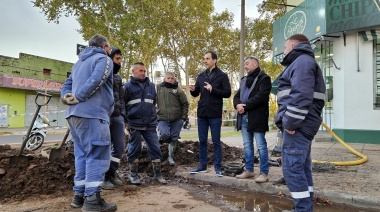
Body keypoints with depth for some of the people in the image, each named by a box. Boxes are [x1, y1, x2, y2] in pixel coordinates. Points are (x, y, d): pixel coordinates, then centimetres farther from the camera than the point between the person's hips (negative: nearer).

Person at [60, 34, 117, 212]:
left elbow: (67, 85, 23)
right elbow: (96, 80, -18)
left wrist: (67, 97, 4)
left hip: (74, 114, 9)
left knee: (83, 154, 13)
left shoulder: (79, 62, 27)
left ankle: (79, 195, 17)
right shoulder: (104, 59, 0)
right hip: (92, 114, -9)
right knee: (97, 155, -6)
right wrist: (78, 97, -11)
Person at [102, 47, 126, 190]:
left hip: (117, 116, 7)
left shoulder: (117, 77, 20)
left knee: (119, 147, 7)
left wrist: (123, 116, 13)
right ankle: (103, 177, 12)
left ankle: (111, 174, 22)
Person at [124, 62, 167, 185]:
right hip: (134, 125, -3)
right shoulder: (128, 86, 2)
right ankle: (133, 175, 20)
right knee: (134, 150, 6)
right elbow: (123, 105, 2)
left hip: (150, 125, 3)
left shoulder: (151, 86, 11)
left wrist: (154, 119, 12)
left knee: (155, 148, 3)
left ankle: (158, 174, 14)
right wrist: (126, 122, -4)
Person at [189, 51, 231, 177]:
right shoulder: (201, 76, 13)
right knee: (202, 141, 11)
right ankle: (203, 166, 21)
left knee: (216, 142, 3)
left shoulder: (222, 76, -1)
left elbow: (227, 93, -8)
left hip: (215, 114, -5)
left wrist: (213, 89, -20)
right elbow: (196, 94, 15)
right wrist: (193, 90, -8)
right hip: (202, 114, 5)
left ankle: (218, 167, 13)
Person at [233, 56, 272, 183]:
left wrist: (245, 106, -17)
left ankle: (264, 173, 3)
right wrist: (238, 105, -7)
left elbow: (261, 96, -17)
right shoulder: (244, 80, 23)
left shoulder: (264, 78, -2)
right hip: (244, 117, 8)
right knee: (247, 145, 12)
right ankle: (249, 170, 22)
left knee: (261, 146, -4)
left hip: (257, 117, -8)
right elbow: (237, 96, 15)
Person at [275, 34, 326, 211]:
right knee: (301, 167, 13)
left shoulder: (302, 61, -8)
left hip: (298, 125, -11)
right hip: (301, 125, 11)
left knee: (292, 168, -10)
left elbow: (301, 95, -22)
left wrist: (291, 122, -22)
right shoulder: (302, 62, 25)